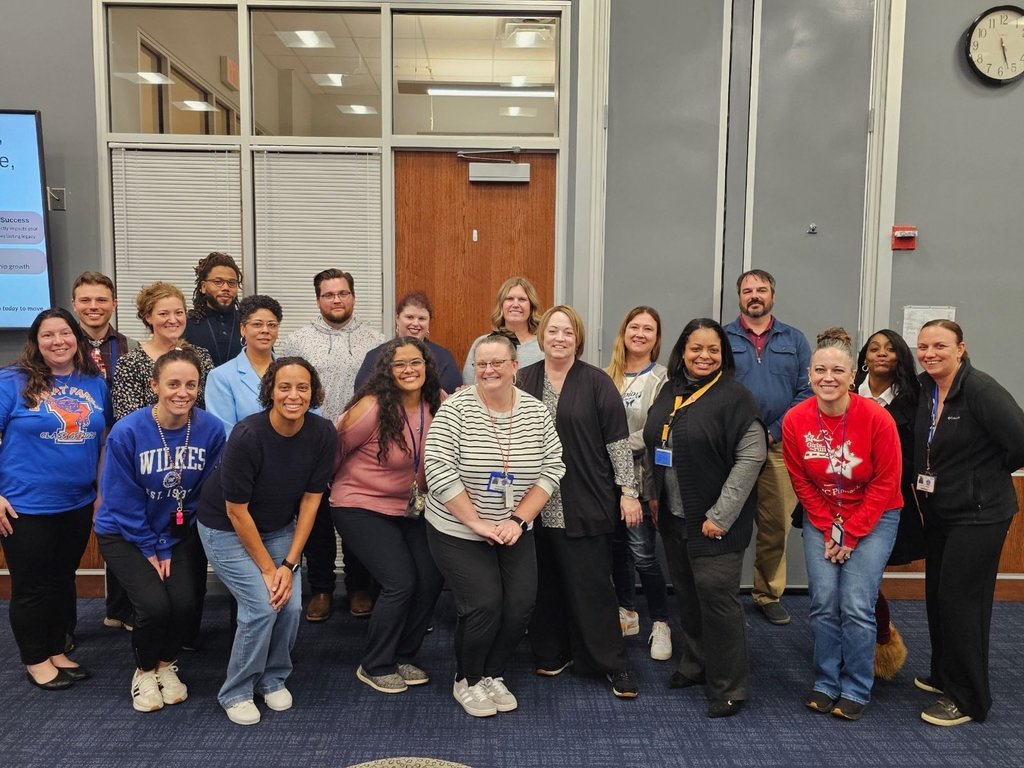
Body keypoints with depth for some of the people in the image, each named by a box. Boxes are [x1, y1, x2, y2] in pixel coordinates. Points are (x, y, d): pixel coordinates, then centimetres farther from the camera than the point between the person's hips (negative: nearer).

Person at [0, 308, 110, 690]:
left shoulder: (96, 383, 4)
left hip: (78, 504, 5)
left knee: (63, 580, 17)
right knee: (31, 585, 8)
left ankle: (57, 652, 33)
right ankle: (35, 661, 25)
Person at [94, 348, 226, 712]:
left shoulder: (210, 429, -16)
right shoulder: (126, 432, -21)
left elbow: (205, 492, -7)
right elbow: (123, 502, -13)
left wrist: (166, 546, -6)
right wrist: (151, 548, -9)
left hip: (179, 533, 2)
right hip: (125, 533, -2)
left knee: (184, 603, -14)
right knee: (154, 604, -18)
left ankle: (167, 665, 19)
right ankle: (144, 671, 14)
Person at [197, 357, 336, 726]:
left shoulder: (323, 433, -18)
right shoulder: (247, 435, -30)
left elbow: (311, 498, -9)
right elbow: (236, 511, -21)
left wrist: (289, 564, -12)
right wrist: (268, 568, -16)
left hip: (279, 528, 4)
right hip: (226, 529, -4)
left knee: (291, 605, -9)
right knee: (261, 606, -16)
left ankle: (273, 678, 19)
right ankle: (236, 693, 9)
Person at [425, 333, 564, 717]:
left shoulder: (536, 412, -2)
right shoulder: (456, 408, -14)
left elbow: (552, 468, -2)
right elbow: (438, 469, -19)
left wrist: (518, 520, -11)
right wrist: (477, 523, -19)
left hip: (515, 532, 4)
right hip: (458, 532, -4)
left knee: (521, 606, -3)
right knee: (485, 606, -11)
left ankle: (493, 675, 25)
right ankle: (466, 681, 17)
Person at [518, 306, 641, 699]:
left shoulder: (596, 382, -2)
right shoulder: (524, 380, 7)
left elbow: (618, 439, -3)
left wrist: (628, 491, -6)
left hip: (586, 505, -3)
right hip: (536, 504, 3)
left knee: (592, 584, 1)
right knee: (546, 583, 10)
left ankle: (612, 663, 14)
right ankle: (551, 653, 27)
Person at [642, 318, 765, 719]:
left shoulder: (734, 396, -12)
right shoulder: (669, 391, 8)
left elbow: (751, 456, -17)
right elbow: (651, 446, 17)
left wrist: (720, 515, -18)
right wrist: (653, 493, 11)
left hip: (713, 523, -6)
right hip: (673, 517, 6)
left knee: (717, 598, -2)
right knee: (687, 595, 17)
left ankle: (729, 687, 14)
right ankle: (695, 665, 35)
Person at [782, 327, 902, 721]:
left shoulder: (877, 418, -21)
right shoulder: (795, 420, -13)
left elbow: (886, 483, -12)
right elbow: (801, 482, -1)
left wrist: (851, 534, -10)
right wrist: (828, 530, -5)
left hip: (873, 518, -2)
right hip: (821, 521, 2)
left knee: (856, 606, -6)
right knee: (823, 602, 0)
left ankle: (856, 690, 13)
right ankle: (825, 684, 18)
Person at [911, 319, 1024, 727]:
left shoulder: (980, 389, -20)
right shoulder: (925, 389, 3)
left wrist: (989, 473, -9)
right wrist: (925, 481, 6)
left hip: (978, 514, -7)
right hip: (937, 511, 8)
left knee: (961, 601, -1)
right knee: (937, 596, 16)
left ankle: (967, 698, 14)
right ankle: (944, 675, 34)